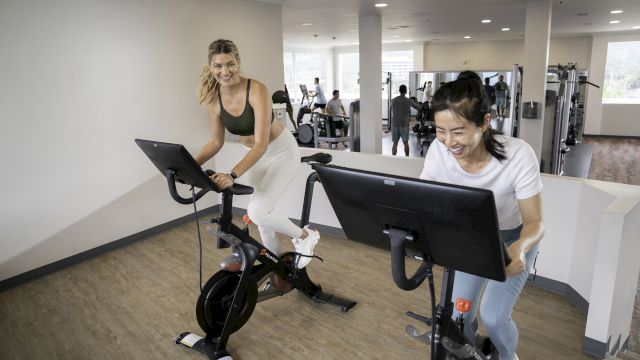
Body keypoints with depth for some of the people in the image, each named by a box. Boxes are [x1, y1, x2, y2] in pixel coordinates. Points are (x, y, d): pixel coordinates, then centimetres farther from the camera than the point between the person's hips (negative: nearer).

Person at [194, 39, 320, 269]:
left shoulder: (256, 90, -30)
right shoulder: (213, 98, -12)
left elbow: (262, 144, -34)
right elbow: (216, 142, -1)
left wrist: (232, 175, -45)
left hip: (281, 151, -6)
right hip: (253, 155, 6)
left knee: (257, 211, -19)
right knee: (260, 211, 13)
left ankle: (305, 236, 6)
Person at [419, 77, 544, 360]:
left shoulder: (518, 155, -34)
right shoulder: (438, 150, -27)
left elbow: (534, 222, -25)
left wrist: (518, 248, -47)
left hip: (513, 238, -2)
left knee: (493, 317, -10)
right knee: (459, 315, -1)